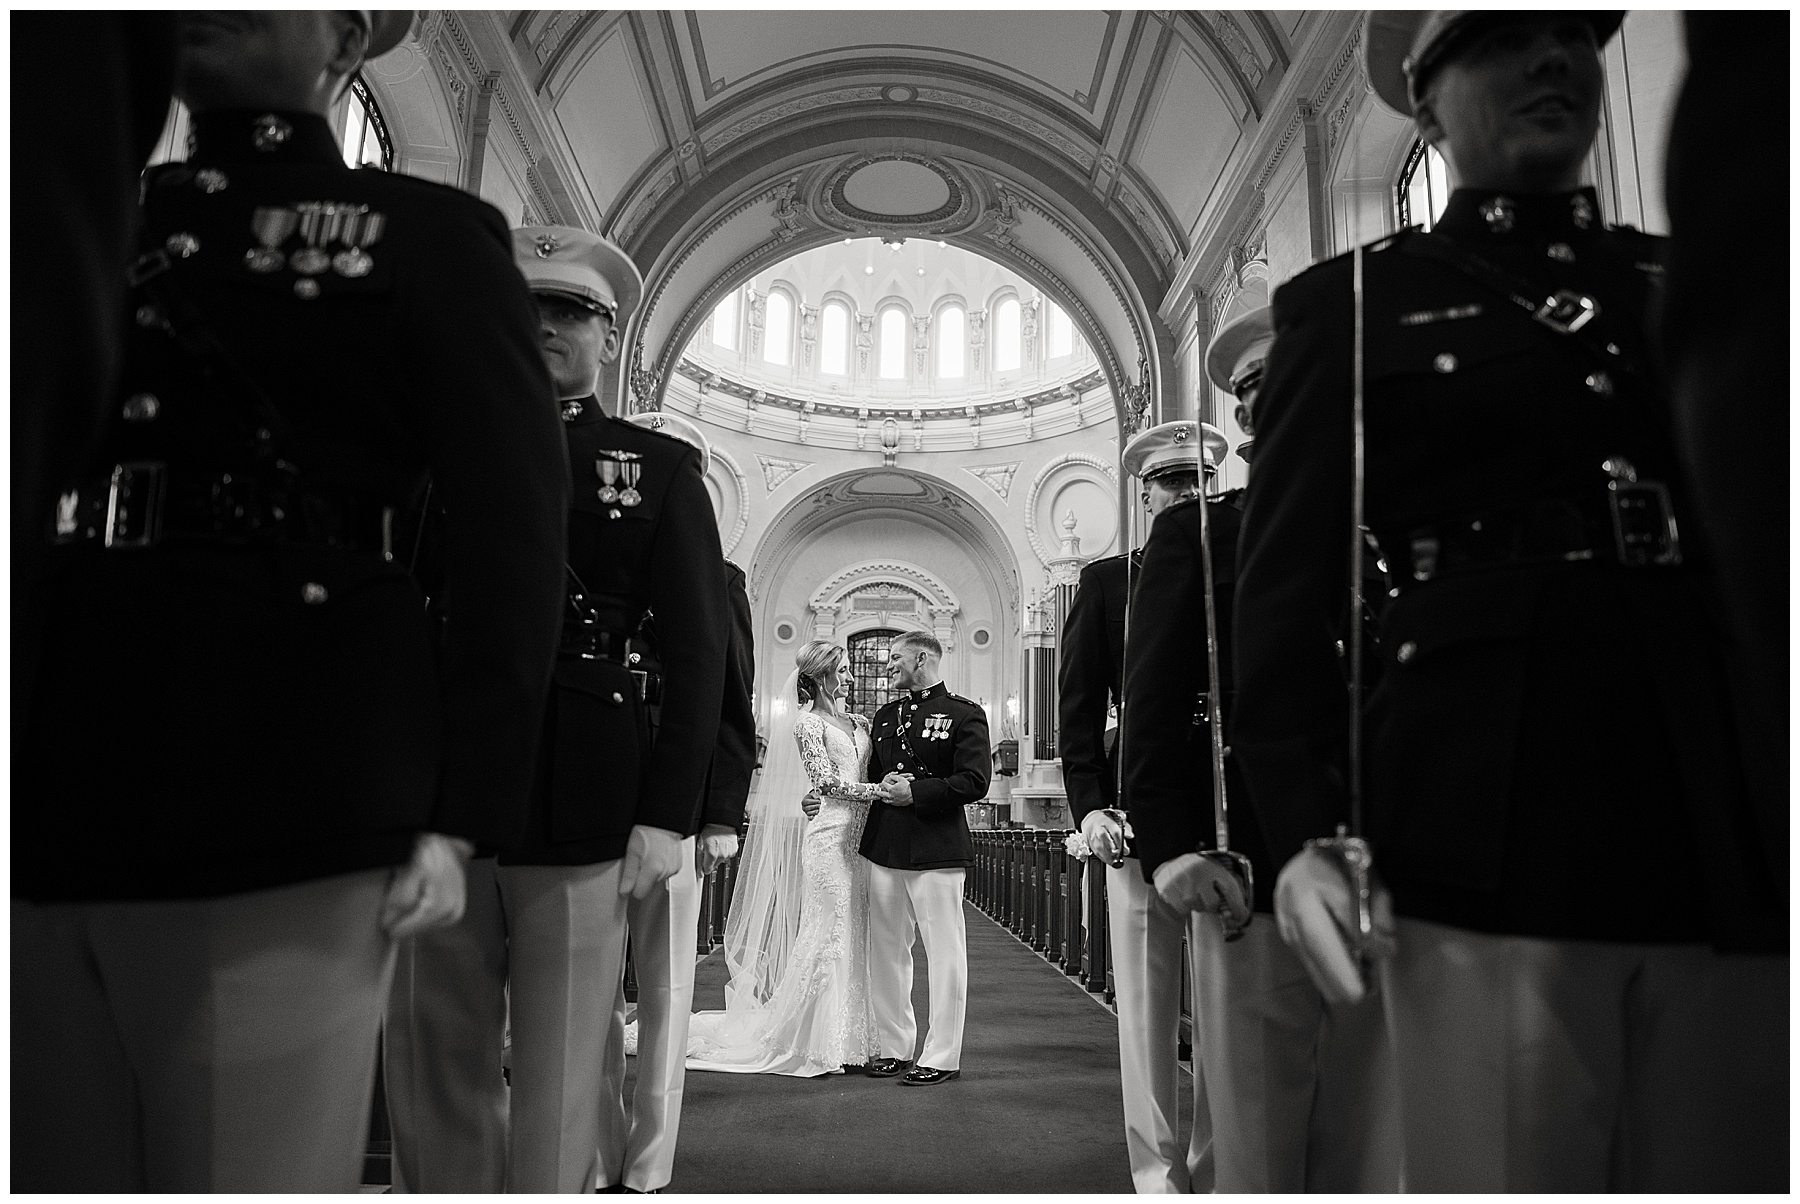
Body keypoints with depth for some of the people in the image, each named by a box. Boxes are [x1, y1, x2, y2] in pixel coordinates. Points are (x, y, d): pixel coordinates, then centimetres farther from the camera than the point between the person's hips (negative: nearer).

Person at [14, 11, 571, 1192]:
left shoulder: (428, 235, 5)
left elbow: (513, 533, -3)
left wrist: (458, 816, -10)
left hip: (280, 826, -5)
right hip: (41, 815, 5)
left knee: (258, 1173, 3)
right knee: (53, 1170, 14)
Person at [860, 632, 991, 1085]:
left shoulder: (965, 715, -3)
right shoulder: (885, 716, 17)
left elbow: (974, 783, -11)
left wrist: (915, 792, -16)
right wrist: (882, 787, -3)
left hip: (937, 851, -6)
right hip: (883, 848, 6)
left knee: (945, 953, 0)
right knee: (886, 953, 11)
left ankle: (942, 1056, 9)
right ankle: (895, 1047, 23)